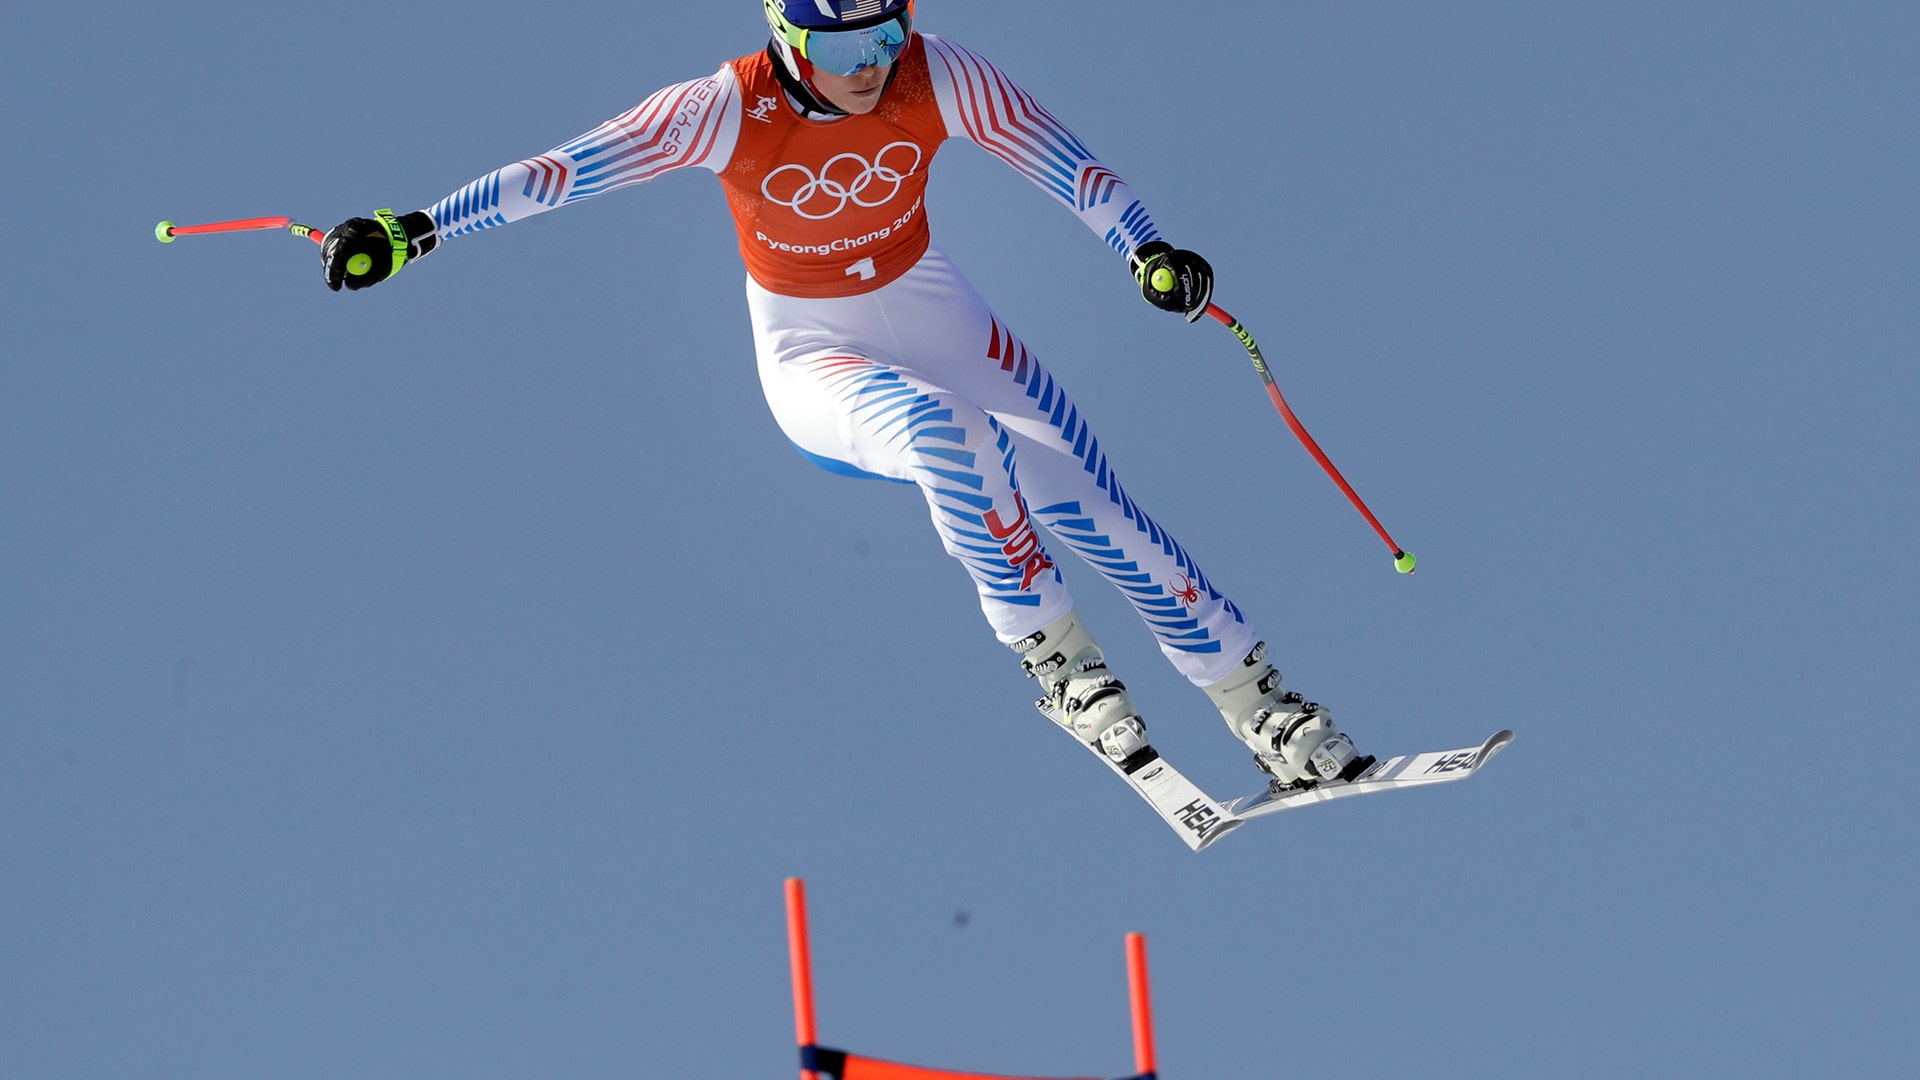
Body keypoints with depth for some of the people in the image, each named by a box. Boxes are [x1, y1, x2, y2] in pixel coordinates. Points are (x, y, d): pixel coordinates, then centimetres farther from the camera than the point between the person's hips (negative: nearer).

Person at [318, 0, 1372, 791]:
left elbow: (1061, 162, -20)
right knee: (935, 425, -35)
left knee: (1086, 505, -10)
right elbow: (566, 169, -23)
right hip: (812, 353, -2)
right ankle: (1052, 654, -19)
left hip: (937, 319, 2)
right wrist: (415, 228, -28)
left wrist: (1148, 251, -37)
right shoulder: (731, 110, -24)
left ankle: (1259, 705, 5)